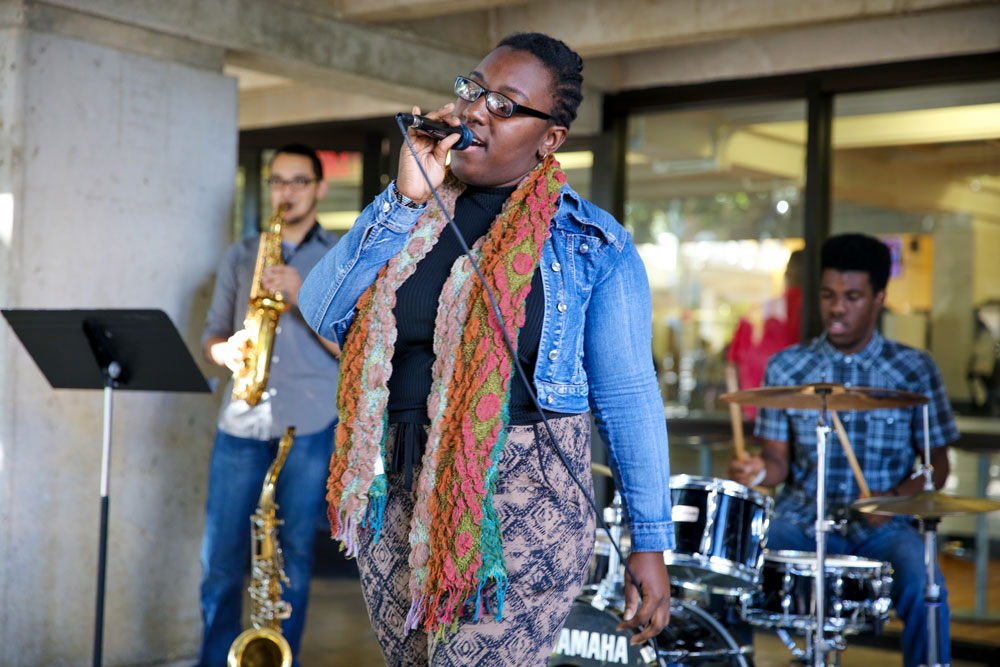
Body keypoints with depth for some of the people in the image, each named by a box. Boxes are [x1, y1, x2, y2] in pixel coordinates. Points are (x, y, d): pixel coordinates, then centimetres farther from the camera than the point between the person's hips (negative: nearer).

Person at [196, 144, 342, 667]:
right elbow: (212, 333, 16)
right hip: (240, 424, 2)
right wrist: (226, 349, -8)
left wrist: (302, 298, -14)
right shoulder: (240, 256, 16)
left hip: (307, 426, -2)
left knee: (294, 554, 3)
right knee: (221, 556, 2)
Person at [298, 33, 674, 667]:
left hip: (522, 500, -5)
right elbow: (317, 317, -5)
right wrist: (406, 200, -10)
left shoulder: (591, 246, -4)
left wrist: (651, 544, -5)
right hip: (397, 494, 5)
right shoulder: (405, 214, 8)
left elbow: (628, 399, -4)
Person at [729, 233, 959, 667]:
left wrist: (896, 497, -13)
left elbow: (937, 466, 6)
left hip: (882, 528, -1)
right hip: (802, 522, 1)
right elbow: (780, 462, 6)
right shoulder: (786, 368, 5)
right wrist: (759, 472, -17)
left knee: (923, 589, -30)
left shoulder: (915, 370, 2)